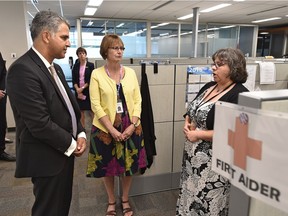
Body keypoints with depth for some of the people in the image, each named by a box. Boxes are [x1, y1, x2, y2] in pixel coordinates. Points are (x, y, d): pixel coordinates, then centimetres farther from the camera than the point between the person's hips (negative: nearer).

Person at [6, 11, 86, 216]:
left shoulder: (55, 68, 9)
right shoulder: (23, 70, -22)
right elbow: (40, 124, -26)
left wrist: (80, 133, -2)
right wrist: (71, 144, -13)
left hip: (64, 151, 9)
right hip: (47, 158, -9)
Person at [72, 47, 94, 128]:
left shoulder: (90, 65, -1)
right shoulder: (75, 66, 7)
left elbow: (91, 79, -6)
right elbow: (74, 80, 3)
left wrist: (82, 88, -13)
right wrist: (78, 90, -11)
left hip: (88, 91, -3)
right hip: (78, 91, 3)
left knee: (91, 111, 0)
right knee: (81, 111, 8)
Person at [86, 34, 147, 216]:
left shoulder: (131, 73, 3)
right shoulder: (97, 74, -6)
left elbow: (137, 101, 1)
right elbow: (96, 105, -10)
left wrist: (132, 126, -10)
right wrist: (112, 129, -16)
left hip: (130, 128, 3)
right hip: (106, 128, -2)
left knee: (129, 165, 12)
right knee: (107, 166, 12)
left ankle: (125, 200, 35)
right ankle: (111, 201, 36)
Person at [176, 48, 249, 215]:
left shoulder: (239, 96, -18)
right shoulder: (209, 86, 7)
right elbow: (191, 111, 17)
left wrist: (197, 135, -19)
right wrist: (187, 124, -3)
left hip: (214, 160, -7)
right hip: (193, 155, 8)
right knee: (190, 194, 22)